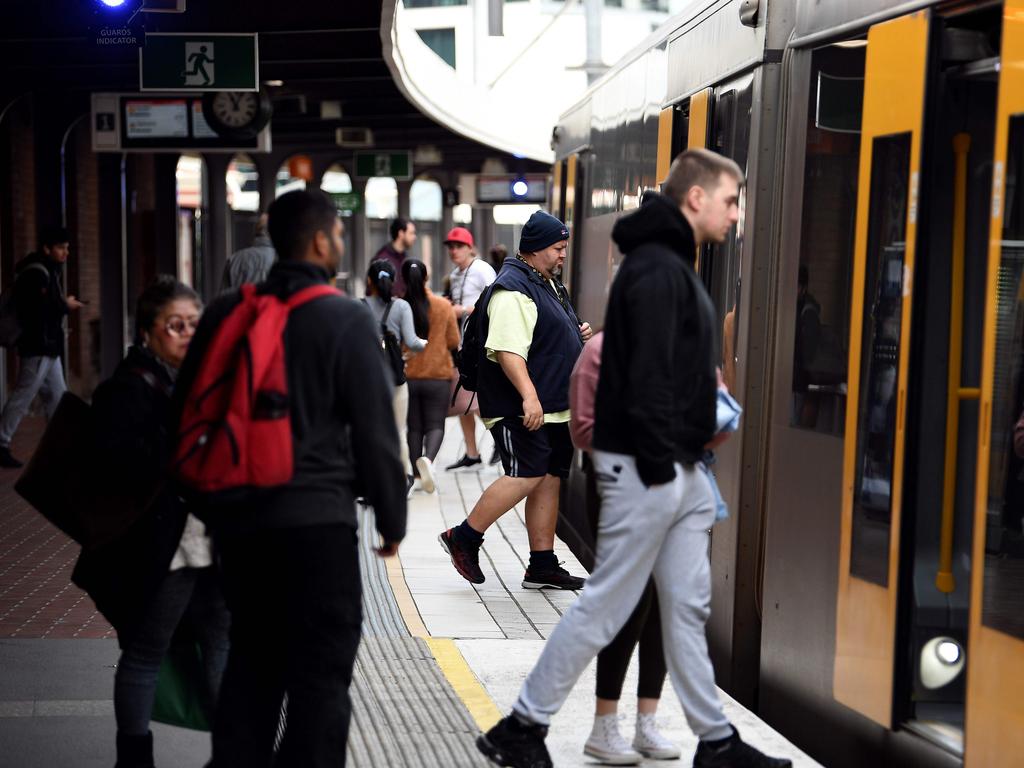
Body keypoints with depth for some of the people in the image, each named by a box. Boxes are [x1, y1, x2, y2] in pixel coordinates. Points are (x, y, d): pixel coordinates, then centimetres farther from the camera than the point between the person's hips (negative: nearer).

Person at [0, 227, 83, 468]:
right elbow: (37, 308, -25)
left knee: (57, 395, 13)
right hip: (38, 345, -10)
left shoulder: (49, 270, 15)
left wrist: (63, 303, -4)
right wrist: (65, 306, -12)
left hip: (47, 345, 10)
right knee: (24, 395, -7)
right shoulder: (36, 273, -16)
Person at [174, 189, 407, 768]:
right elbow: (375, 431, -8)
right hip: (316, 519, -6)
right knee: (321, 672, 1)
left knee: (253, 659, 18)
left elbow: (188, 415, 13)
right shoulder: (346, 320, -8)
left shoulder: (225, 314, 8)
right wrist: (392, 519, 2)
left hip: (239, 517, 6)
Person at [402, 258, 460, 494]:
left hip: (407, 376, 1)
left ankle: (418, 474, 15)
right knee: (435, 425, 4)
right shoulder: (443, 306, -6)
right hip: (438, 376, -1)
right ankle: (428, 458, -24)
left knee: (414, 427, 12)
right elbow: (454, 342, 0)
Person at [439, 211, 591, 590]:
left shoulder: (549, 284, 20)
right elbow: (507, 349, -24)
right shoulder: (513, 290, -14)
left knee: (549, 480, 8)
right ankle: (463, 538, -4)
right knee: (527, 476, -16)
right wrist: (529, 396, -32)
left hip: (554, 408, 10)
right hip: (520, 410, -10)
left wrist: (578, 334, 14)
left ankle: (542, 566, 12)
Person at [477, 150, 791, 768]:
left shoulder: (677, 266, 17)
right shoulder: (656, 269, -15)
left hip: (680, 470, 10)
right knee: (607, 605, -2)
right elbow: (645, 375, -21)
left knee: (689, 607, 13)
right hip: (646, 468, -10)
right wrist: (657, 465, -21)